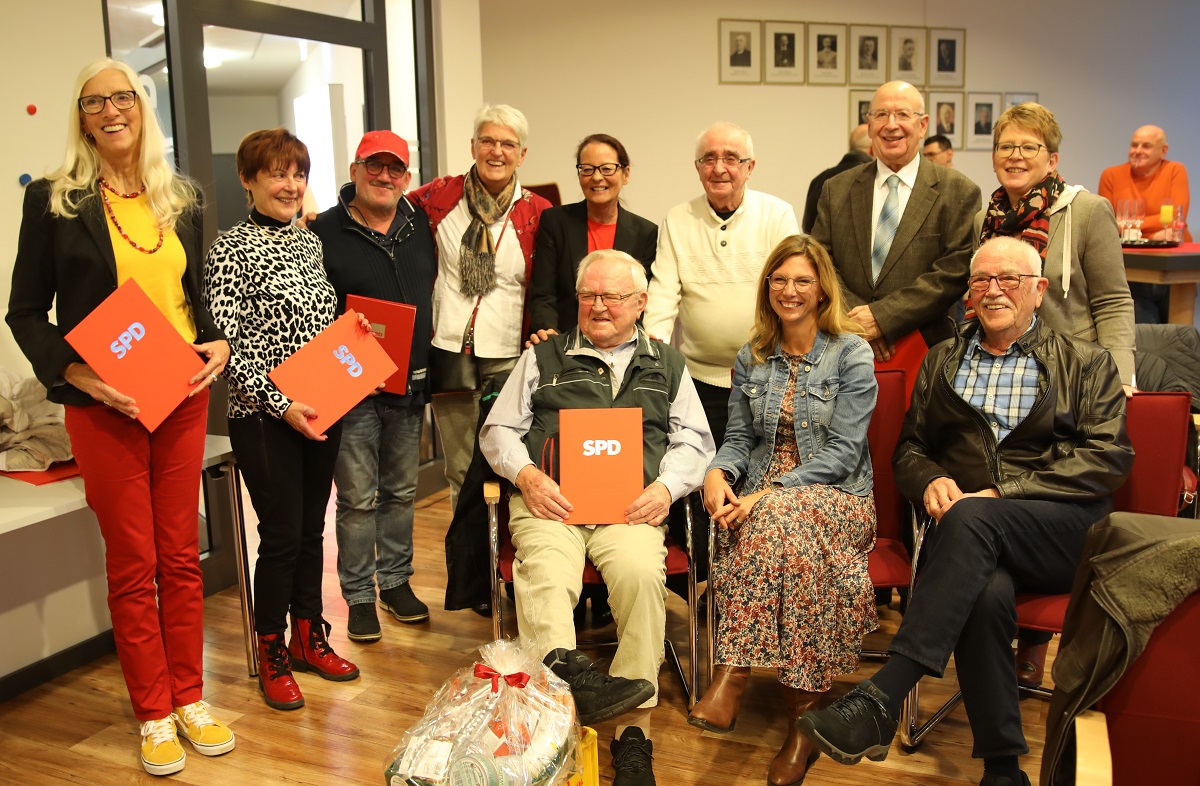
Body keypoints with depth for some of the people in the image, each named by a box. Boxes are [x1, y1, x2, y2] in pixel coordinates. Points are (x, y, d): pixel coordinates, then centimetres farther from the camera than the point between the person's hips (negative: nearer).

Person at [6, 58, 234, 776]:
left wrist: (219, 341, -3)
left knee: (181, 555, 11)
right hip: (105, 403, -3)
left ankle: (190, 697, 25)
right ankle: (154, 714, 20)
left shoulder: (182, 198, 9)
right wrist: (78, 373, -16)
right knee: (133, 563, 5)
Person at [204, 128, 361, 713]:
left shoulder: (310, 241, 11)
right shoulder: (231, 249, -9)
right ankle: (272, 656, 17)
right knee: (281, 534, -1)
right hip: (265, 417, -6)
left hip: (322, 408, 6)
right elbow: (224, 342, -14)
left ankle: (308, 637, 29)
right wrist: (281, 404, -20)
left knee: (312, 527, 14)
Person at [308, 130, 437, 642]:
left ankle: (396, 581, 29)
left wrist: (429, 370, 10)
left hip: (409, 387, 5)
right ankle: (359, 596, 16)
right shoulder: (323, 232, -5)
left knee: (401, 492, 15)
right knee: (357, 498, 2)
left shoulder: (421, 227, 9)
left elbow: (432, 296, 16)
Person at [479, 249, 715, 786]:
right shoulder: (544, 357, 23)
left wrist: (666, 486, -2)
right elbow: (497, 430, 18)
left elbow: (694, 440, 19)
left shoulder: (666, 366, 25)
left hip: (630, 505, -1)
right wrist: (526, 474, -2)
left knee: (642, 573, -31)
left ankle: (634, 730, -31)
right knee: (547, 576, -32)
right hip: (550, 499, 1)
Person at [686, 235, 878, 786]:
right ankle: (803, 708, -30)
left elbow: (843, 451, -9)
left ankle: (733, 677, -34)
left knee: (781, 521, -37)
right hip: (763, 500, 3)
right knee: (786, 538, -33)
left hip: (835, 497, -3)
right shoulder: (753, 357, 13)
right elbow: (738, 439, 14)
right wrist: (718, 472, -11)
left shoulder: (851, 354, -2)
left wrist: (771, 493, -21)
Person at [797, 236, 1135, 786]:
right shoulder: (942, 360, 23)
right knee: (987, 592, -36)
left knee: (970, 519, -37)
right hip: (966, 532, 2)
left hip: (1062, 531, -2)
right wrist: (931, 480, -4)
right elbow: (909, 449, 23)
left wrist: (1001, 492, -13)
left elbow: (1108, 458, -1)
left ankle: (880, 700, -40)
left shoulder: (1087, 364, 13)